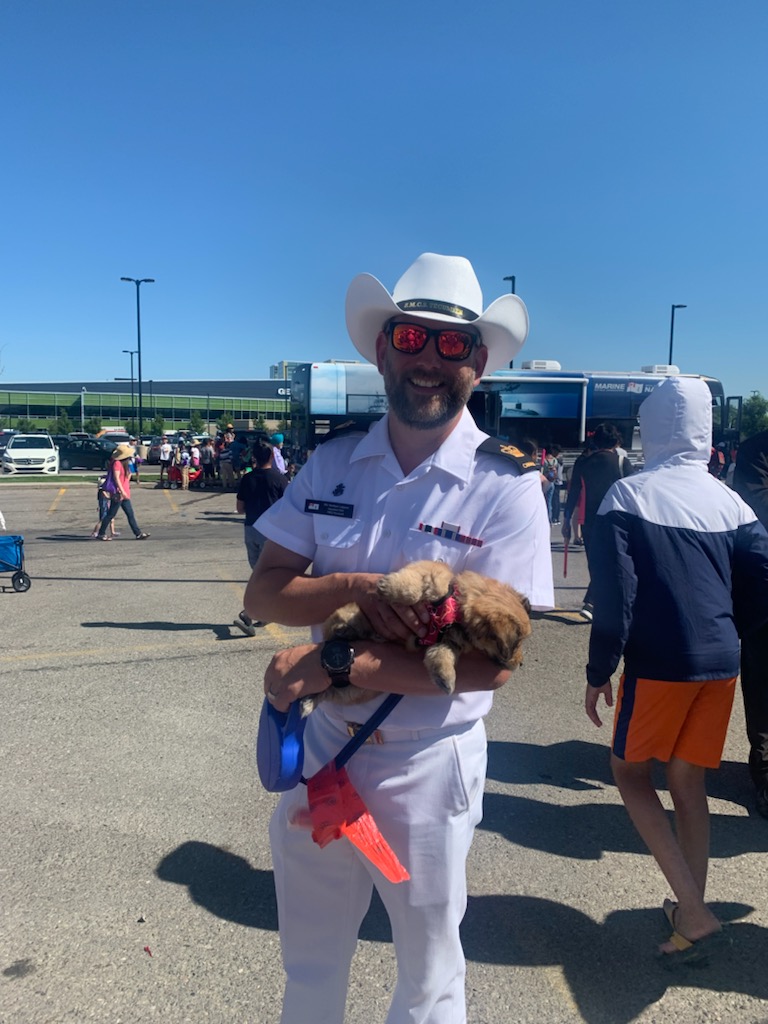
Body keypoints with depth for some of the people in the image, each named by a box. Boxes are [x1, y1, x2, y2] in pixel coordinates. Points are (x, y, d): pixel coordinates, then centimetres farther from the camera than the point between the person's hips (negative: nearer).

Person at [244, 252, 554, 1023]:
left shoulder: (506, 486, -16)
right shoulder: (332, 463, -4)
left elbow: (492, 662, -21)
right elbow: (262, 594, -5)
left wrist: (337, 662, -24)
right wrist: (355, 588, -23)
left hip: (429, 764, -3)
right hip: (320, 745, 4)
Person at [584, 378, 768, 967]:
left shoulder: (628, 496, -9)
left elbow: (614, 595, -14)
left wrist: (598, 673, -5)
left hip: (658, 664, -5)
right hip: (720, 666, 5)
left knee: (631, 772, 13)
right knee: (688, 783, 18)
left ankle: (695, 915, 6)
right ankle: (689, 912, 28)